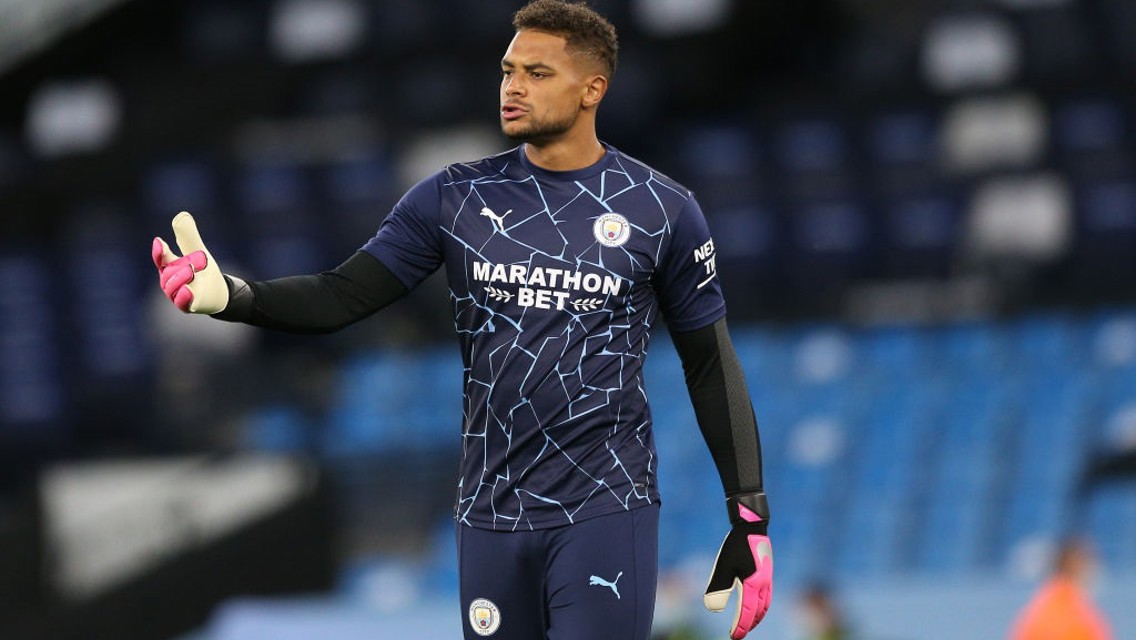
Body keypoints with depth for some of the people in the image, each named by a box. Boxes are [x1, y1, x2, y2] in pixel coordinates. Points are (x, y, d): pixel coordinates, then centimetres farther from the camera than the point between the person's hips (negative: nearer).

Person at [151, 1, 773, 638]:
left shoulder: (664, 210, -1)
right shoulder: (456, 198, 5)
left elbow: (711, 365, 4)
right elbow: (343, 296, 1)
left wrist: (751, 519, -1)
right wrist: (230, 295, -18)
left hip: (606, 512, -3)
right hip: (492, 511, 3)